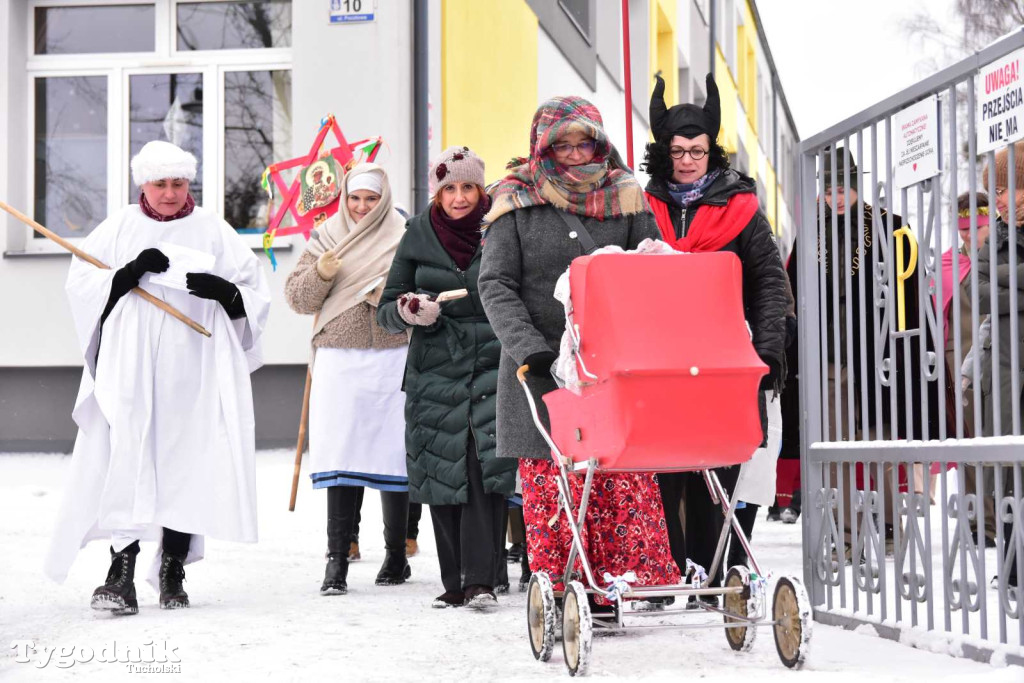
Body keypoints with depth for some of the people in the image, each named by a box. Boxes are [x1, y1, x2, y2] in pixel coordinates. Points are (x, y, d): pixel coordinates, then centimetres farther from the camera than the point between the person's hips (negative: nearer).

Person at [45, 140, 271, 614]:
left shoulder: (213, 231, 10)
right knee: (125, 463, -12)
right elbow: (80, 282, 3)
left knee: (186, 465, 0)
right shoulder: (119, 228, 10)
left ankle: (172, 573, 11)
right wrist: (128, 274, -13)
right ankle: (121, 572, -14)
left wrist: (223, 290, -14)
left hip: (192, 373, 1)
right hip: (130, 370, -1)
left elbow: (256, 292, 7)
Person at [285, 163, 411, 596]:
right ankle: (337, 560, -5)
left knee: (392, 452, 1)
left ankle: (396, 555, 14)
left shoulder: (405, 239, 8)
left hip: (393, 360, -1)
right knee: (341, 459, -5)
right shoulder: (327, 238, 13)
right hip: (338, 361, 1)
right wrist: (320, 274, -8)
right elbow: (297, 299, 10)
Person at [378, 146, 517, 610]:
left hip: (492, 368, -2)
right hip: (435, 372, 2)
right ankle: (454, 582, 11)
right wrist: (409, 311, -12)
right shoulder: (419, 237, 7)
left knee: (486, 468, -14)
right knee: (442, 474, 2)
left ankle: (481, 579, -13)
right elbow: (386, 311, 10)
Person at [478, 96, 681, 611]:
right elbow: (496, 285, -2)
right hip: (543, 366, -1)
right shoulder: (518, 200, 2)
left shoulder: (622, 195, 8)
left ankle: (641, 579, 6)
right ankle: (557, 589, 7)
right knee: (549, 480, -2)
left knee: (629, 477, -3)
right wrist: (526, 345, -16)